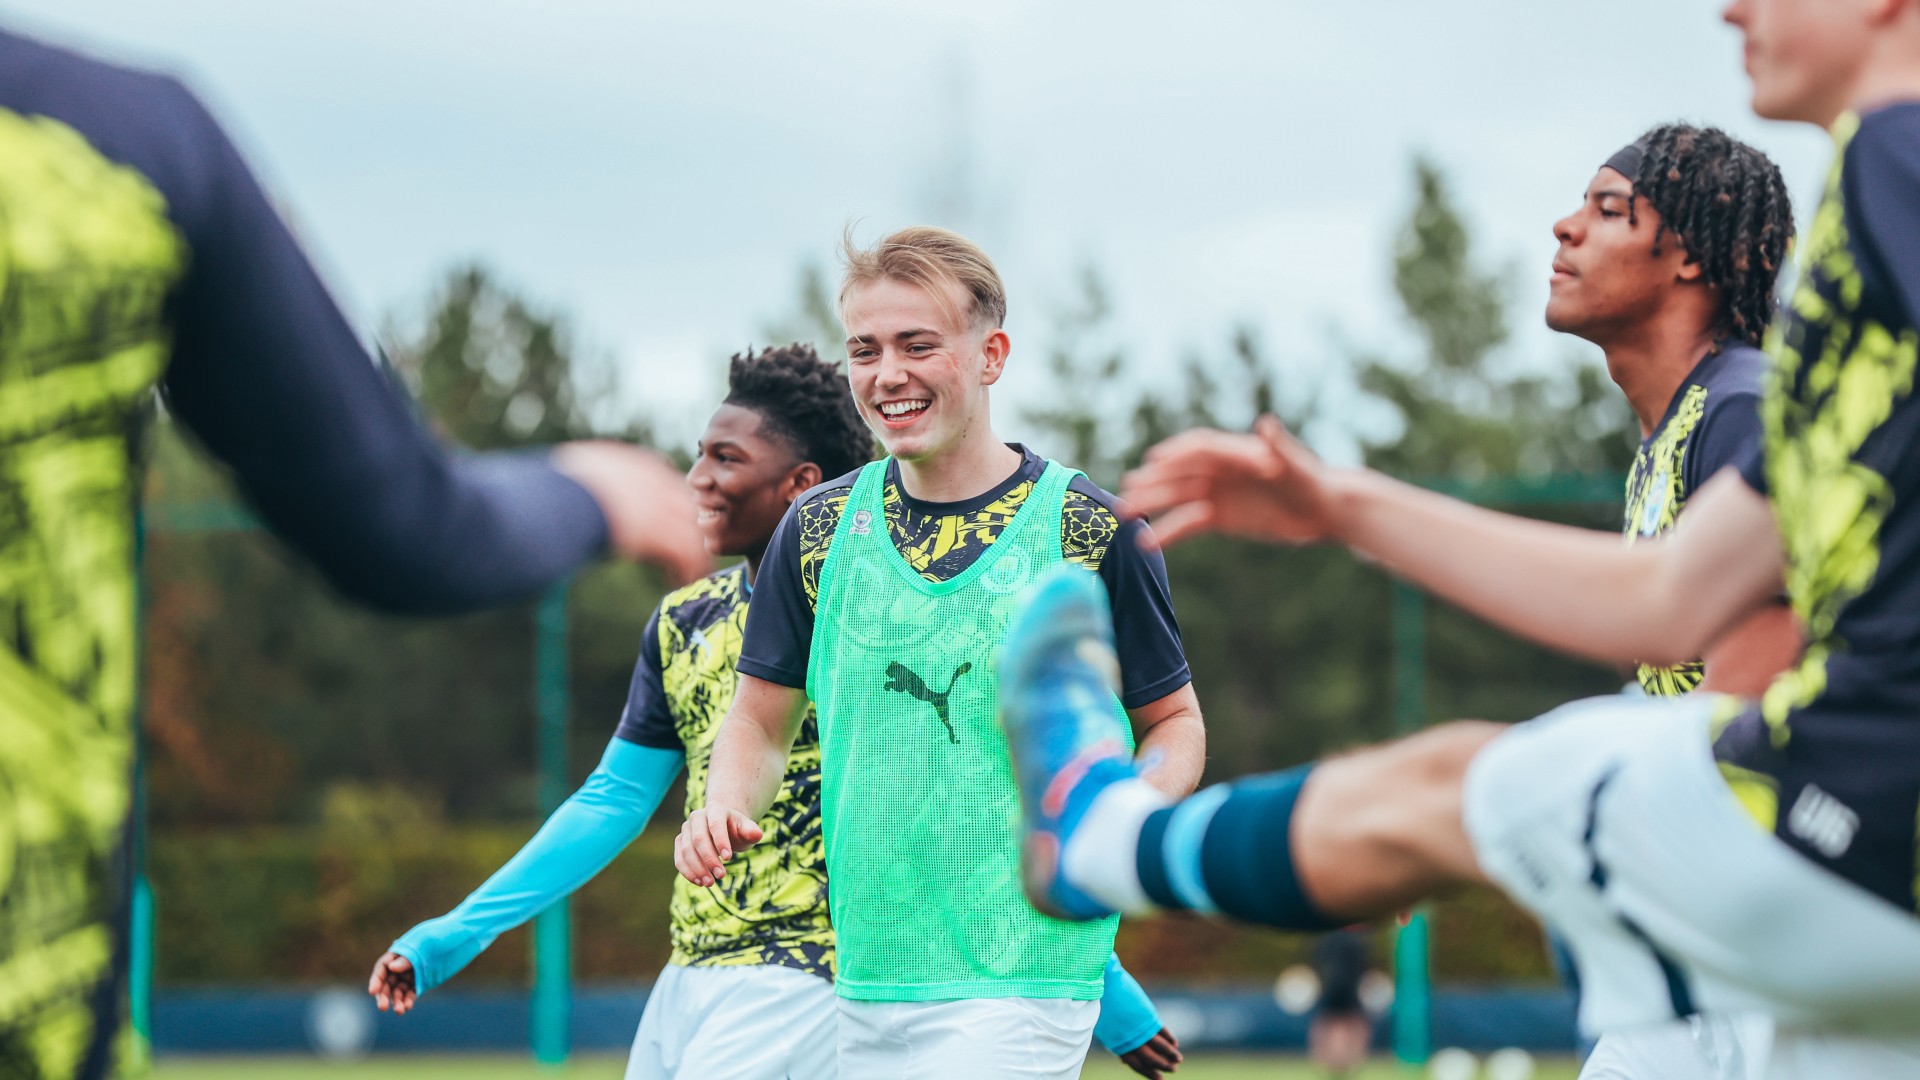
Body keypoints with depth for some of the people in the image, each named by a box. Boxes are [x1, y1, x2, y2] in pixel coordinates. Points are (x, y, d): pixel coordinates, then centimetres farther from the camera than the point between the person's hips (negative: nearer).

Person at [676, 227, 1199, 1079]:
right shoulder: (819, 527, 7)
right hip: (863, 978, 5)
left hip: (1022, 982, -5)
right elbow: (761, 720, 15)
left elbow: (1173, 723, 5)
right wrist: (725, 812, -6)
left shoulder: (1092, 534, -4)